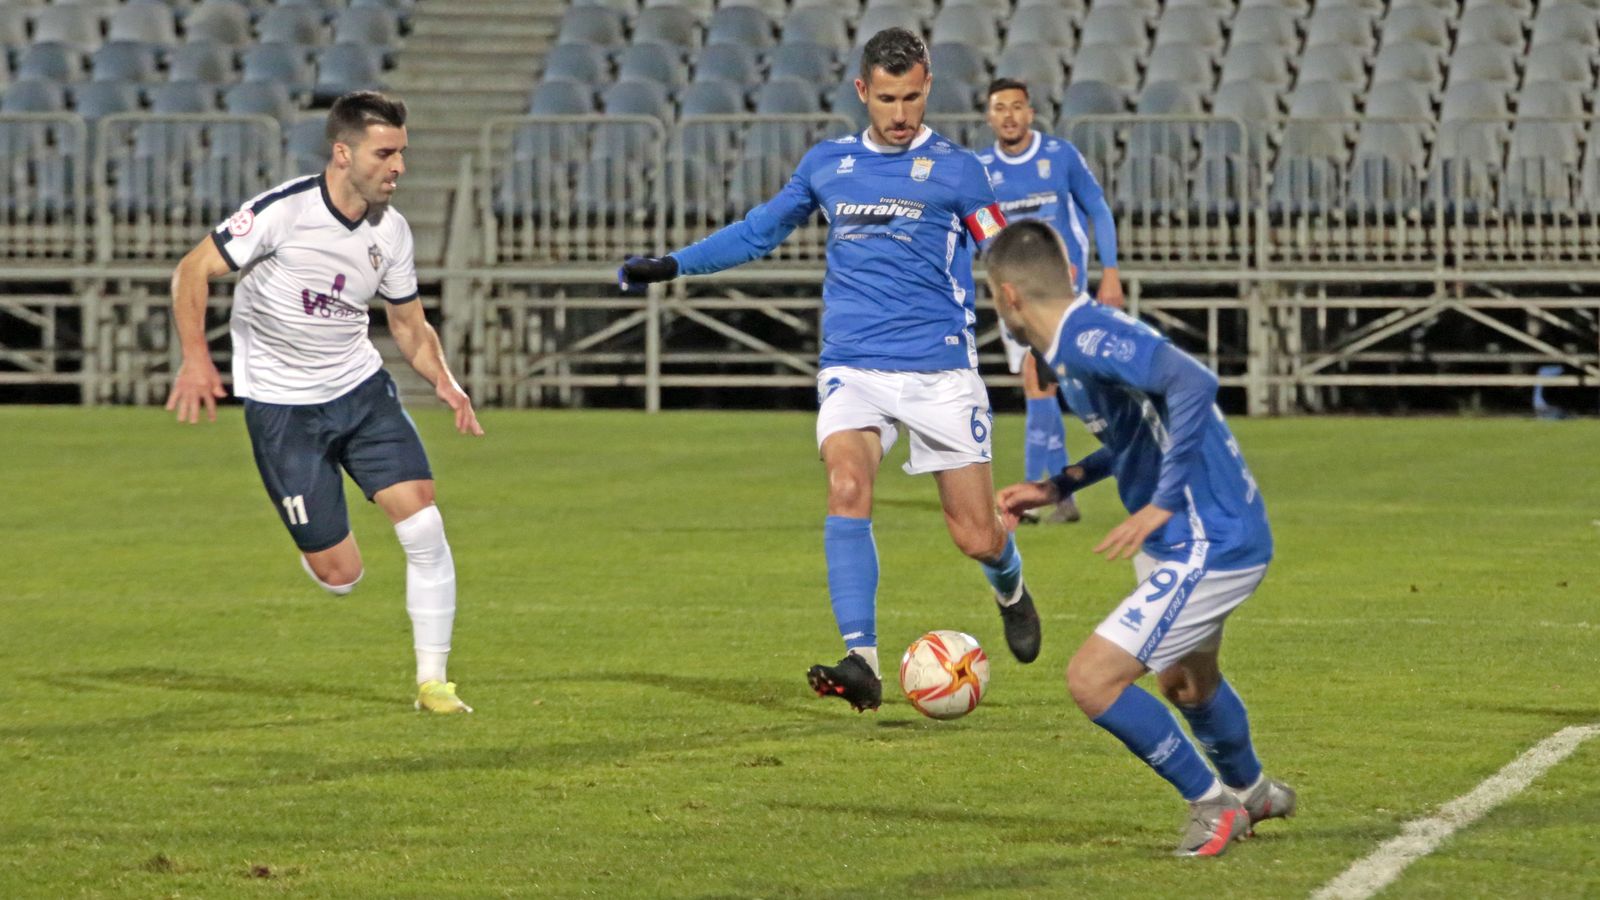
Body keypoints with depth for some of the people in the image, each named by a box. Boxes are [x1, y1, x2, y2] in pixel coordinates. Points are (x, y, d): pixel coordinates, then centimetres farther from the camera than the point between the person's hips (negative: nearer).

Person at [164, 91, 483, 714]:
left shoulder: (391, 231, -2)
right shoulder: (284, 212, -19)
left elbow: (409, 324, 11)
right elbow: (194, 270, -14)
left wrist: (444, 381, -8)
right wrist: (196, 357, -27)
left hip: (361, 387, 5)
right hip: (282, 404, -5)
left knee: (425, 527, -11)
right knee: (339, 576, -6)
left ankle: (432, 682, 3)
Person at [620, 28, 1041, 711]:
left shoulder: (954, 169, 1)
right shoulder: (828, 164, 11)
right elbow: (759, 231, 25)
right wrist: (671, 265, 24)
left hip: (939, 370, -2)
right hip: (852, 367, 2)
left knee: (976, 536, 0)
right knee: (847, 487, -26)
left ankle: (1009, 588, 39)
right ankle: (861, 661, -30)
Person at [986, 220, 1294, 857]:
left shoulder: (1087, 339, -22)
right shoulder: (1086, 334, 9)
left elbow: (1193, 382, -35)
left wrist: (1161, 504, -31)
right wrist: (1057, 487, 18)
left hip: (1208, 547, -11)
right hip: (1224, 539, 11)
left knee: (1092, 679, -13)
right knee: (1185, 679, 32)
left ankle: (1213, 802, 3)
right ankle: (1251, 791, 58)